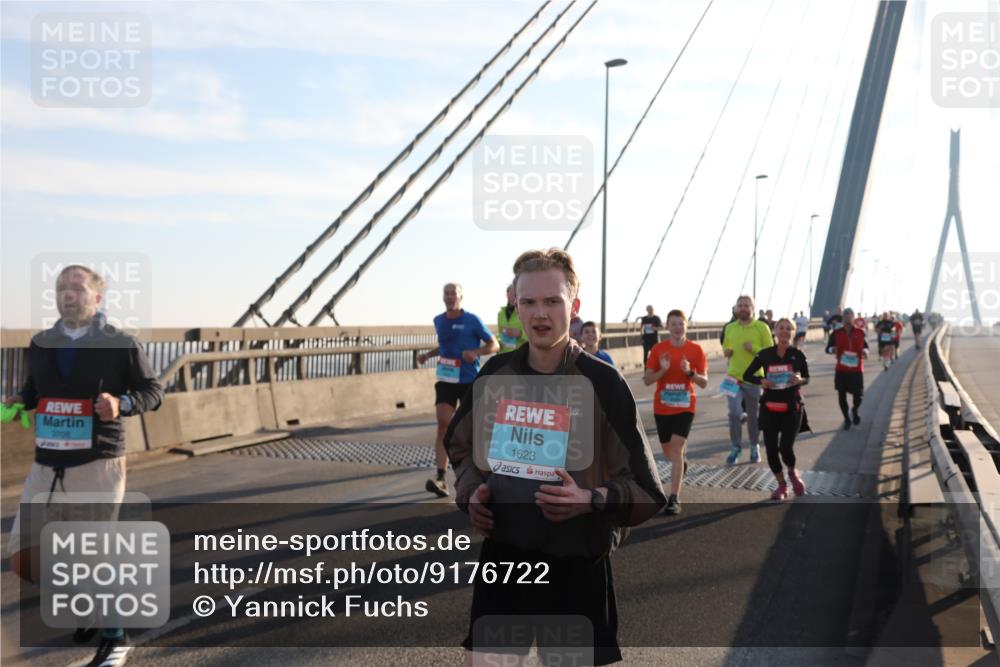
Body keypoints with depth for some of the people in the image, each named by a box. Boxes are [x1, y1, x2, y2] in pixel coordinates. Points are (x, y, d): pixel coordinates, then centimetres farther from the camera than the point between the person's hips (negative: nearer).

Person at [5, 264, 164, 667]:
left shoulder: (120, 344, -4)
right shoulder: (41, 344, 9)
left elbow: (153, 391, 0)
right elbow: (33, 389, 22)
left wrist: (121, 404, -19)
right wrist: (18, 403, 0)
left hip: (99, 466, -5)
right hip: (46, 466, 5)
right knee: (25, 559, 6)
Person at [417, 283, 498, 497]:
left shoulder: (472, 321, -7)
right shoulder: (438, 321, 7)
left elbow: (494, 345, -2)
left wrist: (475, 352, -19)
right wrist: (428, 354, 8)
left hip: (470, 381, -3)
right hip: (446, 381, 3)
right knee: (443, 425, -10)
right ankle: (440, 478, -15)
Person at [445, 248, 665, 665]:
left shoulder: (602, 382, -13)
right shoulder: (495, 375, -1)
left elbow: (645, 490, -9)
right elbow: (461, 447, 16)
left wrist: (592, 500, -27)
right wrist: (471, 491, -2)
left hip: (576, 568, -3)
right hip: (502, 558, 3)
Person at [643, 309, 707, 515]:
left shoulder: (696, 349, -4)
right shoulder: (658, 349, -3)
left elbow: (704, 382, -2)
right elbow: (647, 380, -3)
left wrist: (690, 372, -21)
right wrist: (662, 370, -20)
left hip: (685, 407, -2)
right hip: (662, 407, 2)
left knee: (676, 447, -16)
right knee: (668, 452, 15)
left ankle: (674, 499, -13)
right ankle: (682, 463, 52)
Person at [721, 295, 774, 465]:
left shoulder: (762, 327, -4)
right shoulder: (730, 328, 6)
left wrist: (754, 348, -19)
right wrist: (726, 351, -3)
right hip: (734, 377, 2)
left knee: (753, 416, 10)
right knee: (734, 412, -10)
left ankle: (754, 447, 29)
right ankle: (735, 447, 7)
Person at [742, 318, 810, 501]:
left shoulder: (797, 354, -3)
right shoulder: (765, 354, -2)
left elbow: (807, 378, 10)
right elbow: (747, 375, 5)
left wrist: (800, 380, -13)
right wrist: (761, 381, -13)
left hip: (791, 407, -1)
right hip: (769, 407, 2)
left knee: (786, 447, -11)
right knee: (771, 448, 2)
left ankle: (792, 473, 24)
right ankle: (781, 485, 24)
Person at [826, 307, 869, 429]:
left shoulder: (860, 333, 3)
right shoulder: (836, 333, 0)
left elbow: (865, 346, 12)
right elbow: (828, 348, 0)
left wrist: (865, 351, -11)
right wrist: (832, 349, -23)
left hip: (857, 370, 0)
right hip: (841, 370, 0)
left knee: (858, 396, -2)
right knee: (842, 395, 3)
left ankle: (855, 410, 33)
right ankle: (846, 419, 22)